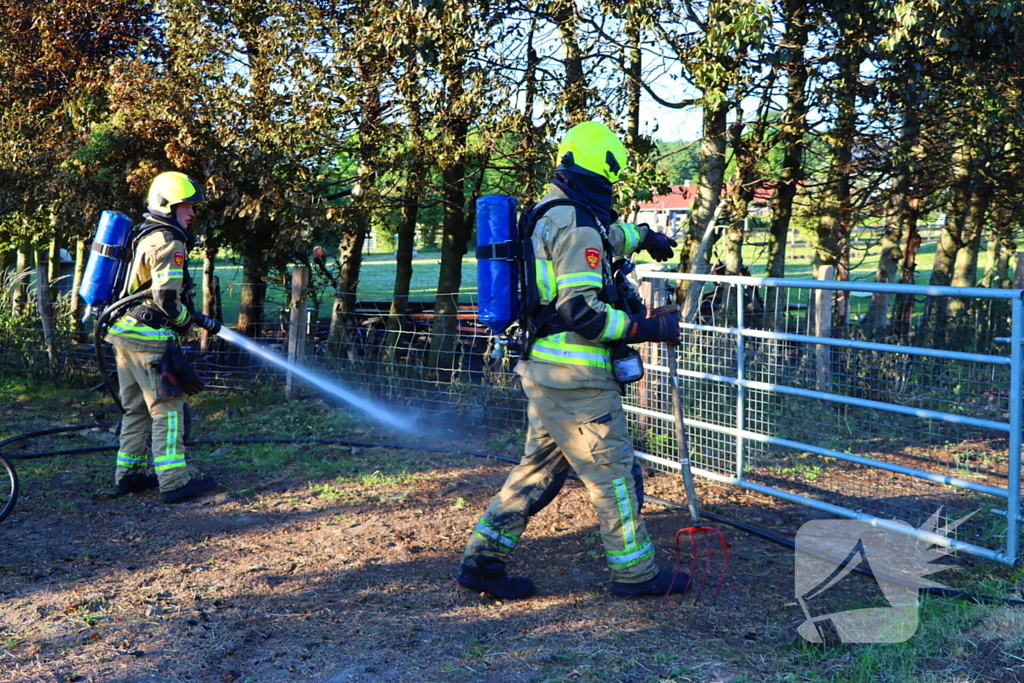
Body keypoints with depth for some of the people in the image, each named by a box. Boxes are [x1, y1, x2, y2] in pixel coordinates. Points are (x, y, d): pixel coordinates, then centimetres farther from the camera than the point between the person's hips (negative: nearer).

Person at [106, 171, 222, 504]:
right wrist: (194, 321, -4)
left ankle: (128, 475, 21)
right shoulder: (168, 242, -12)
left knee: (137, 408, 16)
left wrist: (193, 318, 21)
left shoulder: (145, 237, 19)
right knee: (166, 409, -6)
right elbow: (167, 298, -19)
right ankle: (174, 482, -5)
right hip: (149, 337, -10)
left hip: (125, 332, 10)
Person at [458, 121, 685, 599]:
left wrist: (642, 236, 51)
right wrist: (647, 329, -16)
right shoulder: (578, 225, -17)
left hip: (542, 369, 9)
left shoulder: (548, 216, 13)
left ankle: (483, 559, 16)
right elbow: (581, 312, -23)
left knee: (540, 466, 16)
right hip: (575, 378, -9)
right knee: (612, 470, 3)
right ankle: (635, 573, 14)